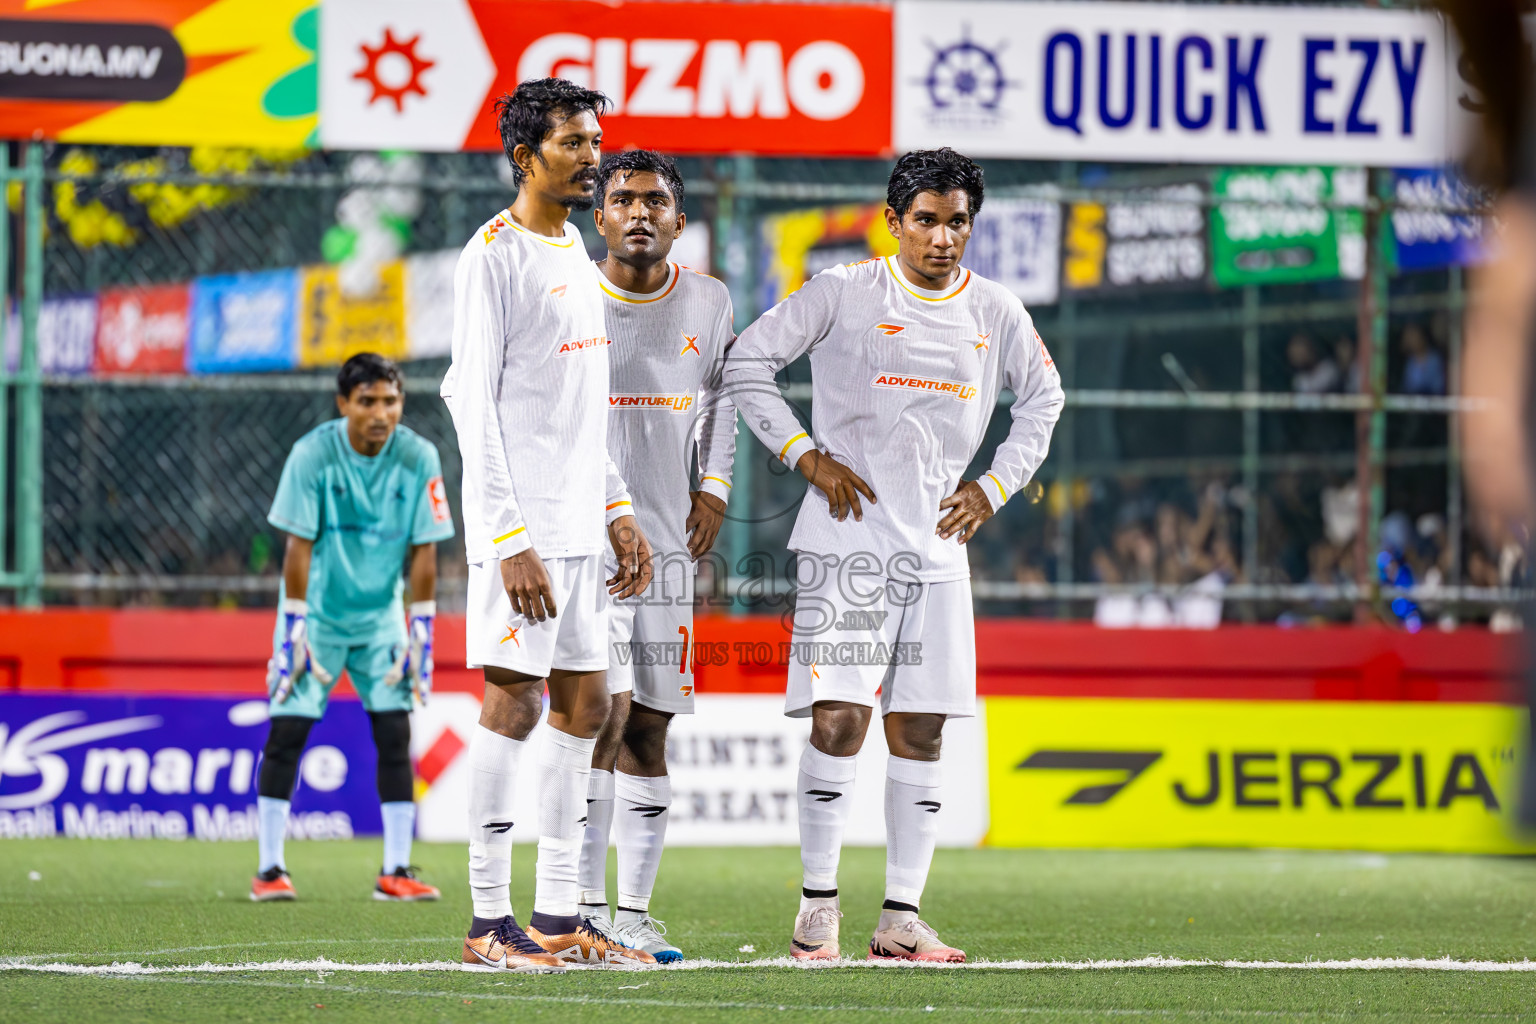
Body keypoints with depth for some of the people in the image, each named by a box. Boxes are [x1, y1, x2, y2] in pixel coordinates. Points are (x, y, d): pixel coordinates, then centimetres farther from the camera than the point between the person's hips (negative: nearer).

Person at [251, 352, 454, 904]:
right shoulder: (313, 454, -18)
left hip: (380, 614, 2)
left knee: (396, 734, -5)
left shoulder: (418, 458, -12)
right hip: (317, 611, -2)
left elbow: (424, 553, -7)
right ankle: (270, 869, -1)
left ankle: (396, 871, 1)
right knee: (287, 730, -8)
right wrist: (293, 631, -17)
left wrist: (421, 634, -9)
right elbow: (298, 547, -15)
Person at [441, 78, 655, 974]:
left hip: (579, 522, 9)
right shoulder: (493, 256, -10)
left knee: (584, 702, 8)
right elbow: (474, 403, -15)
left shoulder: (575, 254, 17)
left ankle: (559, 917, 11)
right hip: (521, 525, -9)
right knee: (515, 699, -8)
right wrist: (510, 541, -20)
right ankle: (491, 922, -4)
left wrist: (620, 511, 17)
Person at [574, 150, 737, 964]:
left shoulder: (707, 304, 6)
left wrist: (715, 485, 15)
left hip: (668, 538, 4)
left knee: (647, 733, 5)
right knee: (605, 712, -16)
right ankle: (587, 908, -13)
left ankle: (634, 911, 9)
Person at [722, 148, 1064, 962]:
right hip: (847, 539, -4)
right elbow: (746, 361, -2)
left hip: (936, 544, 4)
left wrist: (995, 484, 13)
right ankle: (818, 905, -3)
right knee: (838, 720, -12)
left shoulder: (995, 313, 10)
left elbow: (1042, 399, 26)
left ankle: (902, 918, 5)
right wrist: (807, 456, -7)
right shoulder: (844, 294, -3)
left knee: (920, 733, 2)